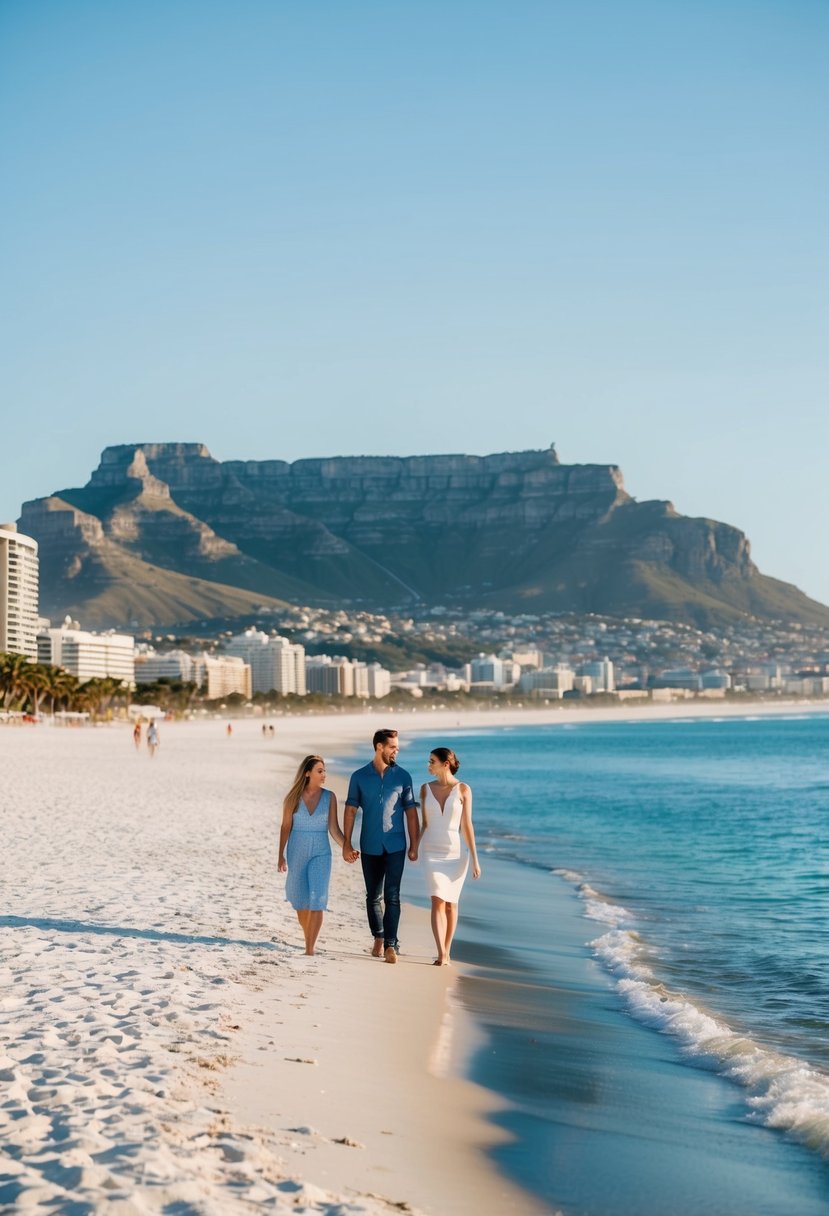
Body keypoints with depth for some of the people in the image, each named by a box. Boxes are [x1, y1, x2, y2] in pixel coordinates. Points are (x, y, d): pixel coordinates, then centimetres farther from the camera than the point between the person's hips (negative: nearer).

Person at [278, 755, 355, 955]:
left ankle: (310, 949, -11)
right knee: (300, 899, 9)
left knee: (317, 900, -12)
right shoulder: (293, 797, -1)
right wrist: (281, 855, 0)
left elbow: (334, 829, -2)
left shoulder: (329, 797, -1)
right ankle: (308, 939, 31)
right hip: (296, 852, 1)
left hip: (320, 853, -1)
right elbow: (285, 827, 3)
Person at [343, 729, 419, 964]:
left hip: (395, 846, -1)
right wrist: (346, 844, -3)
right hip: (370, 846, 1)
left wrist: (414, 845, 0)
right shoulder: (359, 777, 1)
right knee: (373, 896, 11)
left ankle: (391, 945, -9)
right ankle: (378, 938, 28)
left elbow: (411, 812, 3)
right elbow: (350, 811, 2)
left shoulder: (402, 776, 2)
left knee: (392, 896, -9)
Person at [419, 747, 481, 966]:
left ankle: (446, 953, 20)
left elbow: (466, 826, -4)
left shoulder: (463, 789, -4)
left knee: (451, 903, 8)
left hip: (456, 852, -1)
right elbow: (425, 824, 8)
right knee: (438, 901, -13)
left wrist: (475, 859, -6)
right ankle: (441, 954, -18)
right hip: (432, 852, 1)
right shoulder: (426, 788, 3)